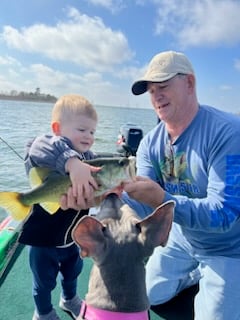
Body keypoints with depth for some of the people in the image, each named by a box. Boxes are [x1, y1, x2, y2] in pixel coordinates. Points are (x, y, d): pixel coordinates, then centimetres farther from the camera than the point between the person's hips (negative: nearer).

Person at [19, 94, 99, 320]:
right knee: (44, 282, 20)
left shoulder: (89, 158, -5)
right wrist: (73, 163, -64)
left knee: (73, 272, 30)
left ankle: (69, 300, 59)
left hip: (73, 236, 6)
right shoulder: (50, 147, -26)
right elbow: (41, 148, -49)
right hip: (43, 237, -6)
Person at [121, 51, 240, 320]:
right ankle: (197, 274, 35)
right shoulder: (150, 143, -11)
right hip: (181, 236, 6)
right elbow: (144, 206, -18)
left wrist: (163, 199, -48)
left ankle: (218, 283, 31)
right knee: (148, 296, 16)